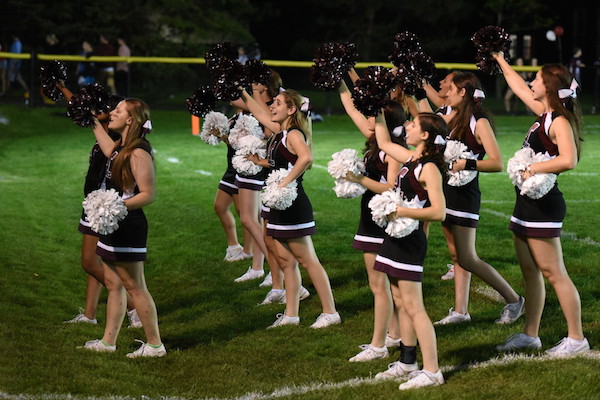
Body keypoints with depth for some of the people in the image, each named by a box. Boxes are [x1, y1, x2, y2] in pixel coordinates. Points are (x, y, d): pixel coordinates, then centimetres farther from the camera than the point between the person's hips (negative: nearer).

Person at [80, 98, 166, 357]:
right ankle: (108, 342, 21)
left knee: (134, 287, -4)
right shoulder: (121, 147, 10)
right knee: (112, 284, 14)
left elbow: (148, 194, -22)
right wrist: (94, 122, 40)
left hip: (129, 228, -10)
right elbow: (109, 151, 36)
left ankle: (155, 345, 3)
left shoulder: (138, 153, -19)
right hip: (114, 227, 10)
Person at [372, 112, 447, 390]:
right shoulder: (411, 159, 9)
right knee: (400, 304, 15)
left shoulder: (429, 168, -17)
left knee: (413, 307, -9)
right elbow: (384, 143, 27)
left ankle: (432, 372, -7)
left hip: (410, 241, -9)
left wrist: (401, 211, -27)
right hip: (396, 238, 9)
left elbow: (439, 212, -24)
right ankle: (407, 363, 24)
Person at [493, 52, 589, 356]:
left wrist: (534, 168, -25)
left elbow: (569, 159, -34)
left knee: (553, 273, -6)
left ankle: (576, 339, -1)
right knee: (530, 272, 14)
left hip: (543, 206, -10)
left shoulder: (559, 122, -17)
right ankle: (530, 334, 22)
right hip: (527, 204, 10)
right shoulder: (544, 114, 9)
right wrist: (500, 60, 32)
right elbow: (519, 87, 25)